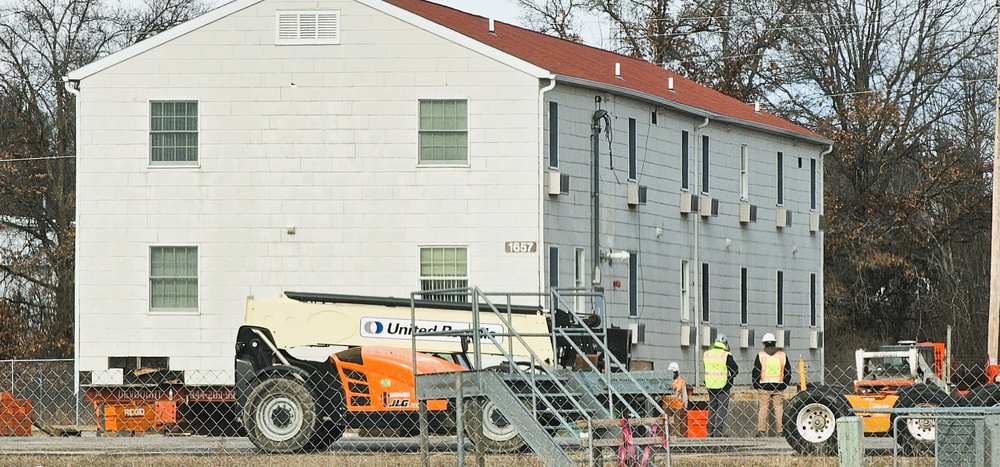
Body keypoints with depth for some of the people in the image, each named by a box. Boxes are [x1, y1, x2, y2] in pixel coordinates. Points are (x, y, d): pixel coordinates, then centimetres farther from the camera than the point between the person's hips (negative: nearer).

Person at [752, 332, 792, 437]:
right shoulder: (782, 355, 6)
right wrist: (784, 384, 17)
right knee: (778, 408, 5)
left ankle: (761, 431, -2)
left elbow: (755, 372, -3)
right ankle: (779, 431, 5)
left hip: (764, 386, -2)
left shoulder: (760, 355, -2)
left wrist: (756, 386, 6)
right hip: (778, 386, 2)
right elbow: (788, 371, 10)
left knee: (762, 408, 1)